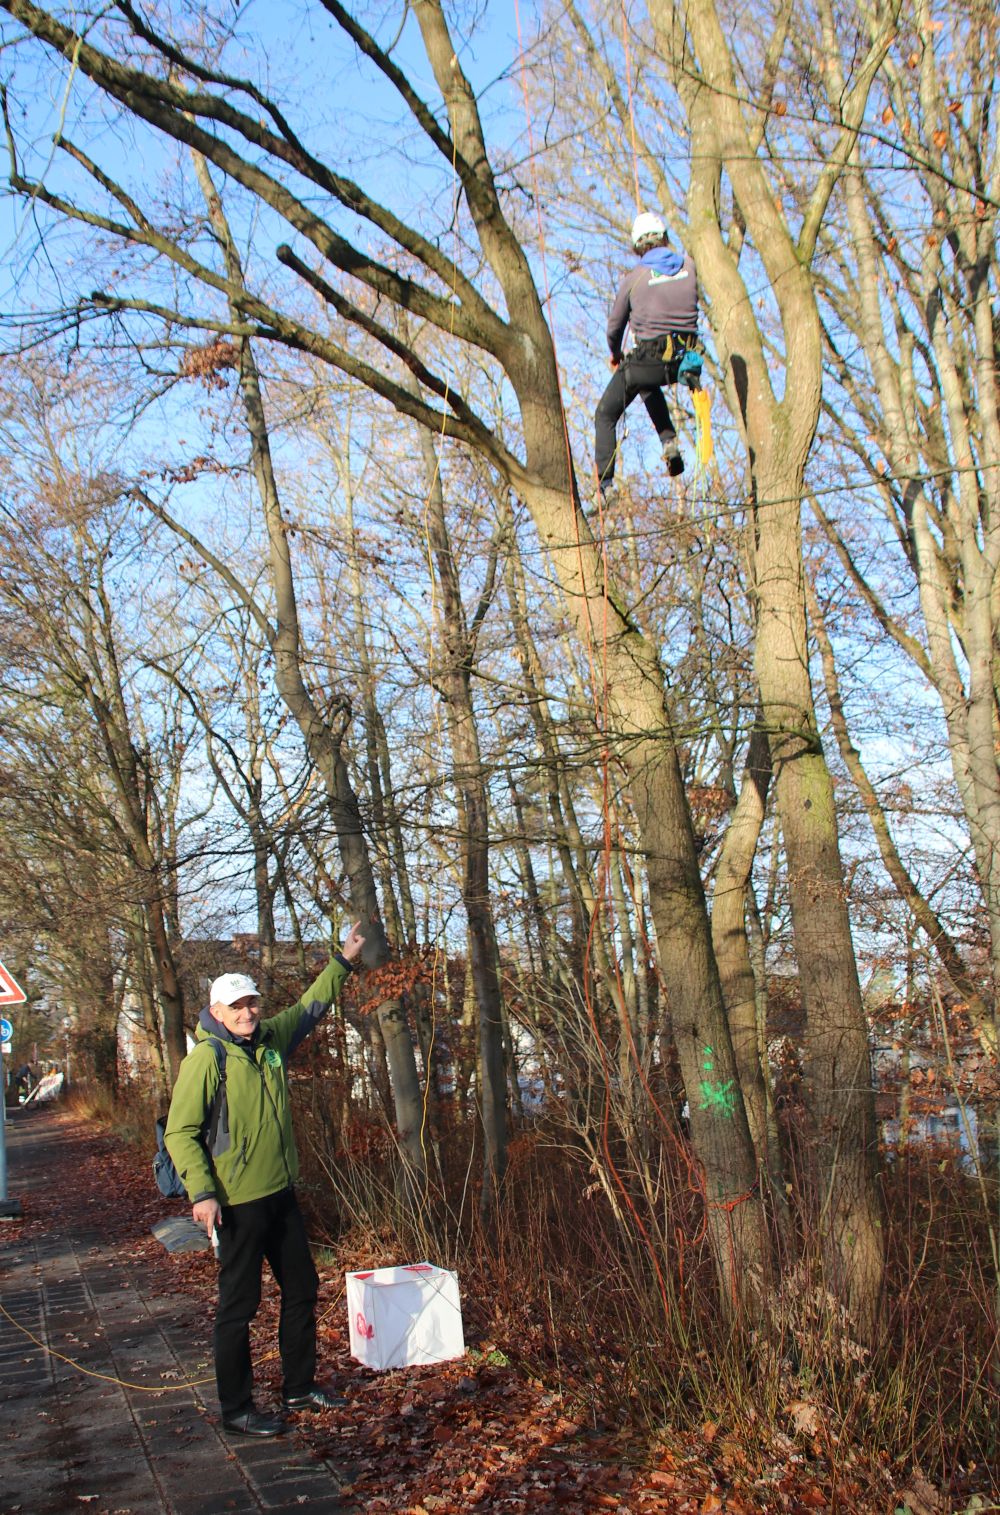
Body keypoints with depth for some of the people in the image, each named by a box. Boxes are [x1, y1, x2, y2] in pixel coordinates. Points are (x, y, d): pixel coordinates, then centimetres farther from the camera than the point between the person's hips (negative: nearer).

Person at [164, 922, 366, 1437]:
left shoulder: (271, 1039, 6)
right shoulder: (206, 1058, -15)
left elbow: (309, 1009, 25)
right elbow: (180, 1132, -15)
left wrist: (342, 961, 25)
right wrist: (201, 1193, -23)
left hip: (281, 1194, 8)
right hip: (237, 1202, -8)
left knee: (302, 1288, 16)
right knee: (239, 1306, 2)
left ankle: (300, 1386, 31)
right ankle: (236, 1409, 15)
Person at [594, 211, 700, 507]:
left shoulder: (634, 277, -5)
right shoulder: (689, 264, 2)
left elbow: (615, 325, 6)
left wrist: (615, 353, 25)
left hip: (646, 360, -4)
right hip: (683, 361, 4)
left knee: (605, 417, 11)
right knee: (648, 385, 38)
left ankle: (606, 485, 0)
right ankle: (668, 440, 19)